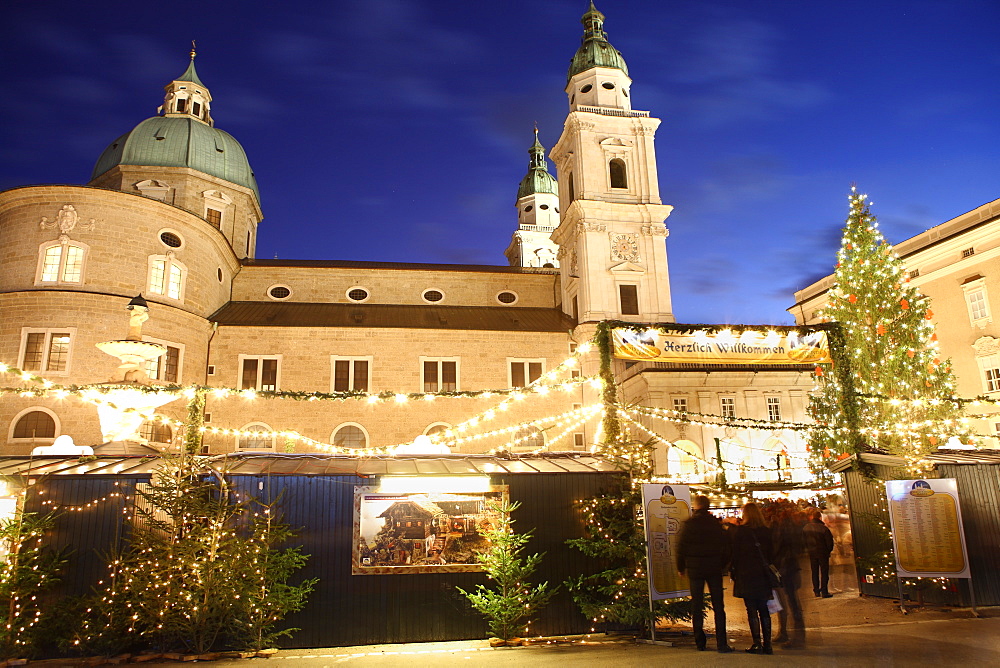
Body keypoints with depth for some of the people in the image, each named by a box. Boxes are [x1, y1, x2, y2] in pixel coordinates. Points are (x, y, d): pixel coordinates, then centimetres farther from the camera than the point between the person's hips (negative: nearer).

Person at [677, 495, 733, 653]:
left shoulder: (688, 524, -5)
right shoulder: (716, 523, 0)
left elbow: (680, 547, -3)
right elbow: (725, 546, 5)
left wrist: (681, 567, 8)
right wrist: (723, 565, 16)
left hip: (695, 569, -1)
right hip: (714, 569, 1)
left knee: (697, 606, 8)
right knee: (718, 606, 4)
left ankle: (700, 642, 13)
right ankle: (721, 643, 0)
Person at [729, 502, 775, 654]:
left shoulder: (739, 531, -8)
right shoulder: (766, 531, 3)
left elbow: (734, 553, -6)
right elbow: (770, 553, 8)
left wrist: (734, 572, 4)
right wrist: (768, 570, 15)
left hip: (746, 575, -4)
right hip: (763, 575, 4)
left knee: (752, 611, -1)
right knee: (764, 611, 10)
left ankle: (757, 644, -1)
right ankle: (767, 644, 13)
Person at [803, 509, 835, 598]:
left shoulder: (805, 527, -4)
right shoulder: (823, 528, -18)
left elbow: (803, 540, 5)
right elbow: (829, 541, -11)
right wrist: (828, 550, 6)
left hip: (812, 553, 4)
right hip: (822, 552, -4)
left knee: (815, 572, 13)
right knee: (824, 572, 4)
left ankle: (816, 591, 15)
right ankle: (824, 592, 3)